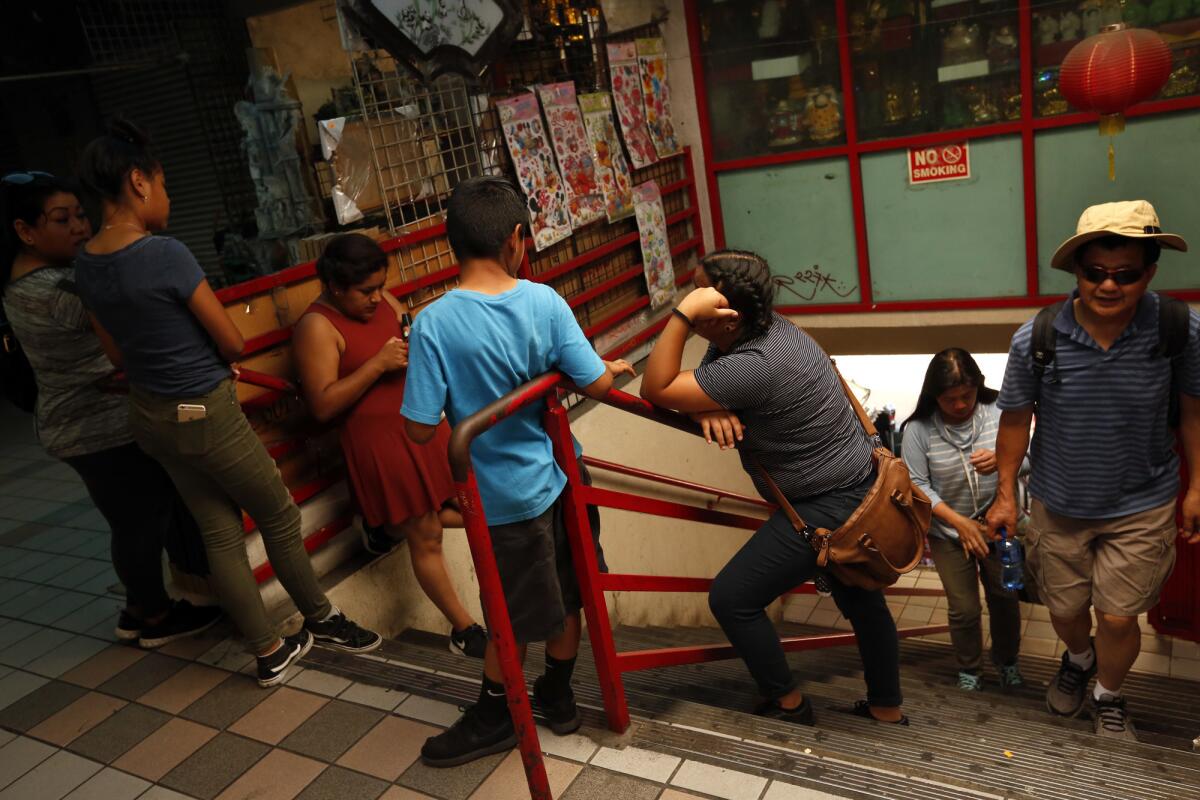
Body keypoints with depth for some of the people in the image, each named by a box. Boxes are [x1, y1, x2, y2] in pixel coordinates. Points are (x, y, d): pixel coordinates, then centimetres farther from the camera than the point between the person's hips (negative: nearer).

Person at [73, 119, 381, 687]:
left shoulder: (86, 264, 1)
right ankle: (320, 620, 33)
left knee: (219, 534, 15)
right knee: (279, 517, 12)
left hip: (149, 415, 8)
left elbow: (119, 354, 11)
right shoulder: (164, 254, -23)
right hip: (205, 414, -8)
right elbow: (232, 342, -16)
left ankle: (270, 652, 27)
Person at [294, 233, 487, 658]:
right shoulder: (317, 327, -14)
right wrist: (378, 364, -24)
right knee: (426, 539, 2)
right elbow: (323, 405, -20)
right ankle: (463, 628, 19)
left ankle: (390, 524, 28)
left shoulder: (384, 301, 6)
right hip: (379, 441, -7)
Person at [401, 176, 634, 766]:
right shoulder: (544, 301, -11)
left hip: (505, 496, -3)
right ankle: (558, 696, 42)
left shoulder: (433, 324, -20)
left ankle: (494, 718, 36)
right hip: (560, 475, 4)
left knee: (512, 617, 15)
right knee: (565, 596, 22)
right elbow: (596, 385, -9)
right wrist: (616, 369, 13)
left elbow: (421, 428, -18)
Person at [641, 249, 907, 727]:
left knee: (731, 598, -2)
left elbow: (656, 392, -28)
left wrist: (682, 313, -33)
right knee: (861, 601, 24)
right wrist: (709, 411, -19)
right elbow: (688, 388, 4)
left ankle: (788, 705, 18)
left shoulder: (754, 366, -30)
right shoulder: (766, 329, 0)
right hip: (859, 490, 10)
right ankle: (887, 710, 44)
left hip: (829, 508, -10)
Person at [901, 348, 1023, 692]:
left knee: (1005, 596, 15)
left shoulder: (998, 411, -17)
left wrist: (1000, 460, -37)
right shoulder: (918, 429, -19)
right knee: (963, 609, 7)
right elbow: (916, 485, -16)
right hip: (948, 531, -1)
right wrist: (960, 522, -21)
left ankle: (1007, 660, 43)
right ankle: (968, 670, 34)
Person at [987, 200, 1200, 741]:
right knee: (1064, 608, 18)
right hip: (1059, 506, 1)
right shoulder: (1034, 340, -20)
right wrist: (1006, 494, -2)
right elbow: (1015, 420, -7)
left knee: (1118, 616, 7)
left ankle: (1109, 698, 40)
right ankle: (1078, 660, 55)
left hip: (1142, 505, 0)